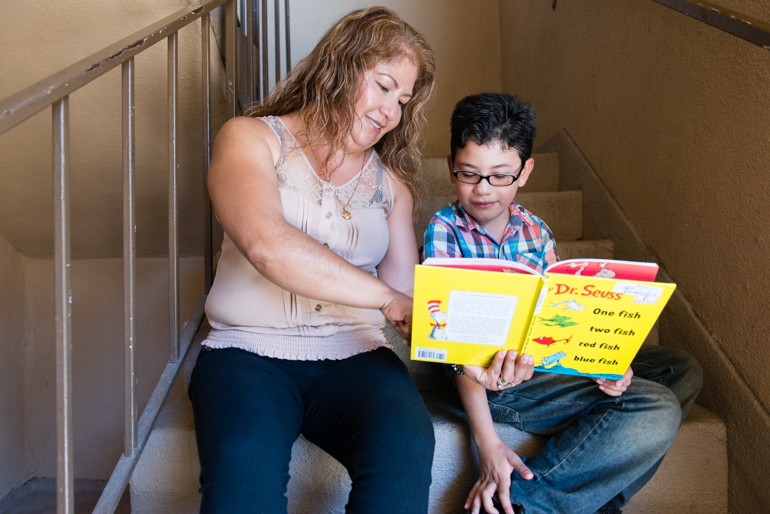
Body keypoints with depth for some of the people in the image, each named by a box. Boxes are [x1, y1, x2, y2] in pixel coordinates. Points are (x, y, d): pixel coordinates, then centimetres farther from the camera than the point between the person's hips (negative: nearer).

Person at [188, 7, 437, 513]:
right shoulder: (250, 138, 3)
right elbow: (266, 245, -17)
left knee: (407, 447, -28)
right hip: (248, 352, -2)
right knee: (246, 467, -33)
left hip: (352, 356, 3)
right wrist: (388, 298, -20)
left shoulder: (390, 182, 17)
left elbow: (406, 296, 7)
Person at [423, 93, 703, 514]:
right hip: (490, 377, -7)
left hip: (549, 364, 7)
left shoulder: (534, 231, 8)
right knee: (657, 410, -18)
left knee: (682, 371, 8)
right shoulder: (444, 231, -9)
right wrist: (487, 443, -23)